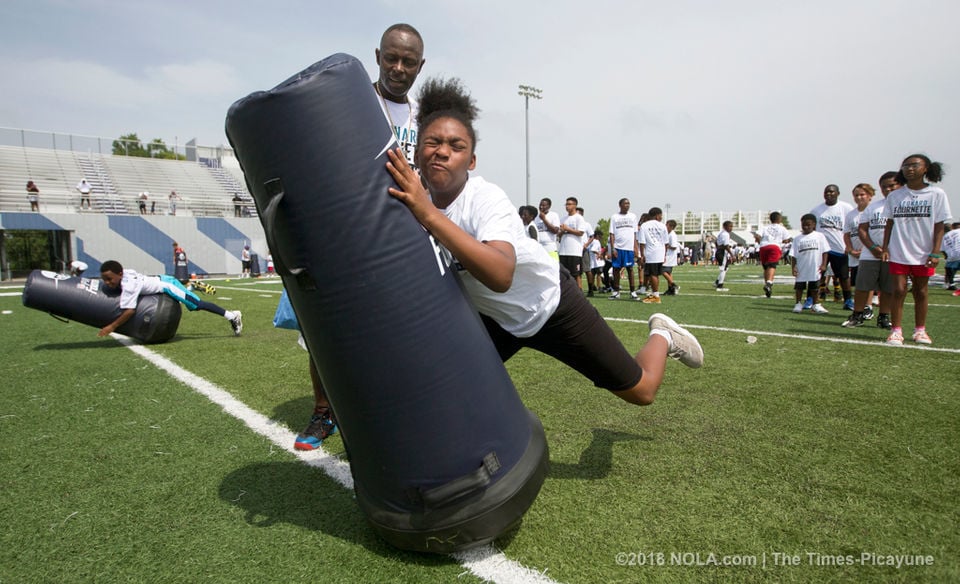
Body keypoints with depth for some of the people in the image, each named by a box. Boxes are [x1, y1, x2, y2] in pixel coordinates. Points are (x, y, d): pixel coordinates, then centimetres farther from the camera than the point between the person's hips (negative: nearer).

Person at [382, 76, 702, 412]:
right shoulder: (411, 199, -15)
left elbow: (501, 275, -52)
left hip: (551, 302, -4)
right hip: (495, 318, 5)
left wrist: (428, 214, -56)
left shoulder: (485, 199, -33)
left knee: (641, 391, 7)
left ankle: (661, 335, 38)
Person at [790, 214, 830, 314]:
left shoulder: (819, 236, 1)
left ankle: (815, 304, 20)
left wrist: (823, 264, -7)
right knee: (799, 286, 6)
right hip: (801, 269, 1)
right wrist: (793, 267, -7)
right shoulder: (798, 239, 3)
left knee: (815, 287, 9)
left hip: (815, 269, -1)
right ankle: (798, 304, 18)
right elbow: (793, 255, 0)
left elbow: (824, 251, 0)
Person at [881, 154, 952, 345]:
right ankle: (896, 330, 1)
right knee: (899, 291, -4)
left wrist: (935, 253, -8)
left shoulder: (937, 194, 0)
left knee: (920, 292, 10)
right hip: (898, 253, 0)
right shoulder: (894, 196, 4)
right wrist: (885, 248, 0)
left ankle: (920, 330, 21)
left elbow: (939, 226, -2)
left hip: (923, 254, 0)